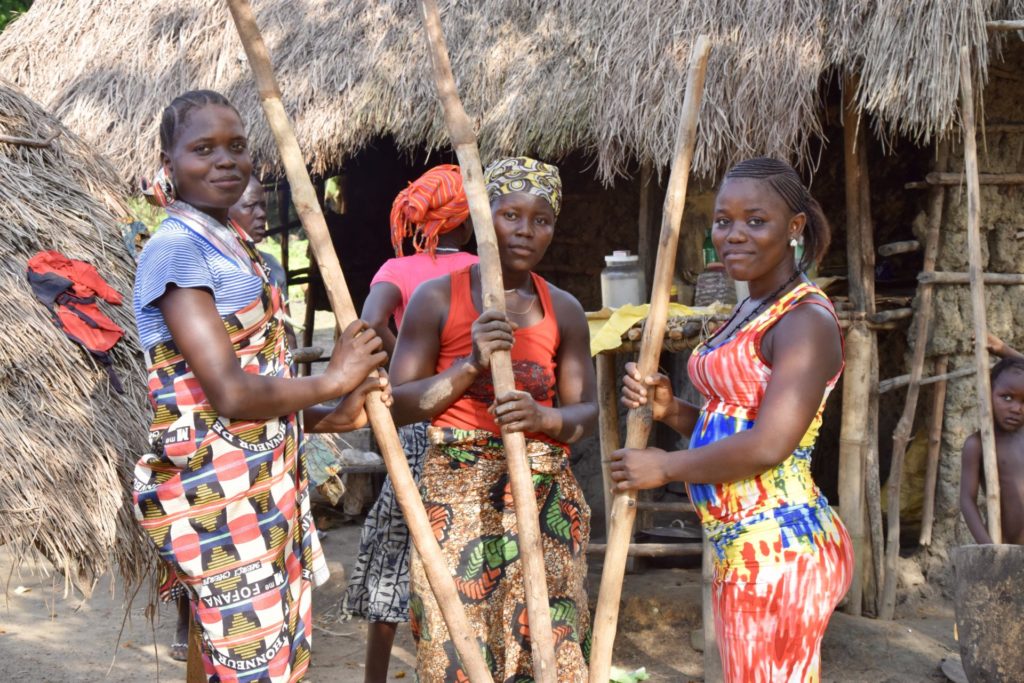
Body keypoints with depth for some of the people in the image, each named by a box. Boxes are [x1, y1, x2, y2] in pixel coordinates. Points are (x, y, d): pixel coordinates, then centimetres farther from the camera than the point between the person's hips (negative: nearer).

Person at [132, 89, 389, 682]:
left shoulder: (231, 244, 15)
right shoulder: (177, 247, -13)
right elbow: (230, 393, -21)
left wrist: (335, 417, 1)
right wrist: (331, 381, -9)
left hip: (267, 485, 9)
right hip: (216, 493, -9)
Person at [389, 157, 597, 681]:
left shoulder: (564, 310, 9)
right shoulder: (437, 298, 0)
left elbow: (586, 411, 7)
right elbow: (397, 406, -2)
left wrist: (542, 417, -15)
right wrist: (471, 364, -15)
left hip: (545, 496, 3)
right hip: (458, 494, -3)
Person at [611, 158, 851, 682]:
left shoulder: (806, 320, -15)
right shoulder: (749, 312, 15)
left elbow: (768, 445, -23)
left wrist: (666, 467, -12)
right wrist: (669, 409, 0)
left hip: (777, 550, -9)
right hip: (745, 549, 9)